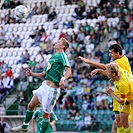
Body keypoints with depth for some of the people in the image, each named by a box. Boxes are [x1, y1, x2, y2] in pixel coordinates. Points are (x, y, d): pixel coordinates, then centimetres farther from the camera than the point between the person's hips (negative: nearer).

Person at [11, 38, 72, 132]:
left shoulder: (62, 55, -8)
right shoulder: (53, 57, 19)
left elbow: (69, 71, -24)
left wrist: (63, 78, -42)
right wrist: (32, 74, 15)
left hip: (51, 89, -9)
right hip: (45, 85, 9)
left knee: (45, 114, -4)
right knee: (31, 106, 17)